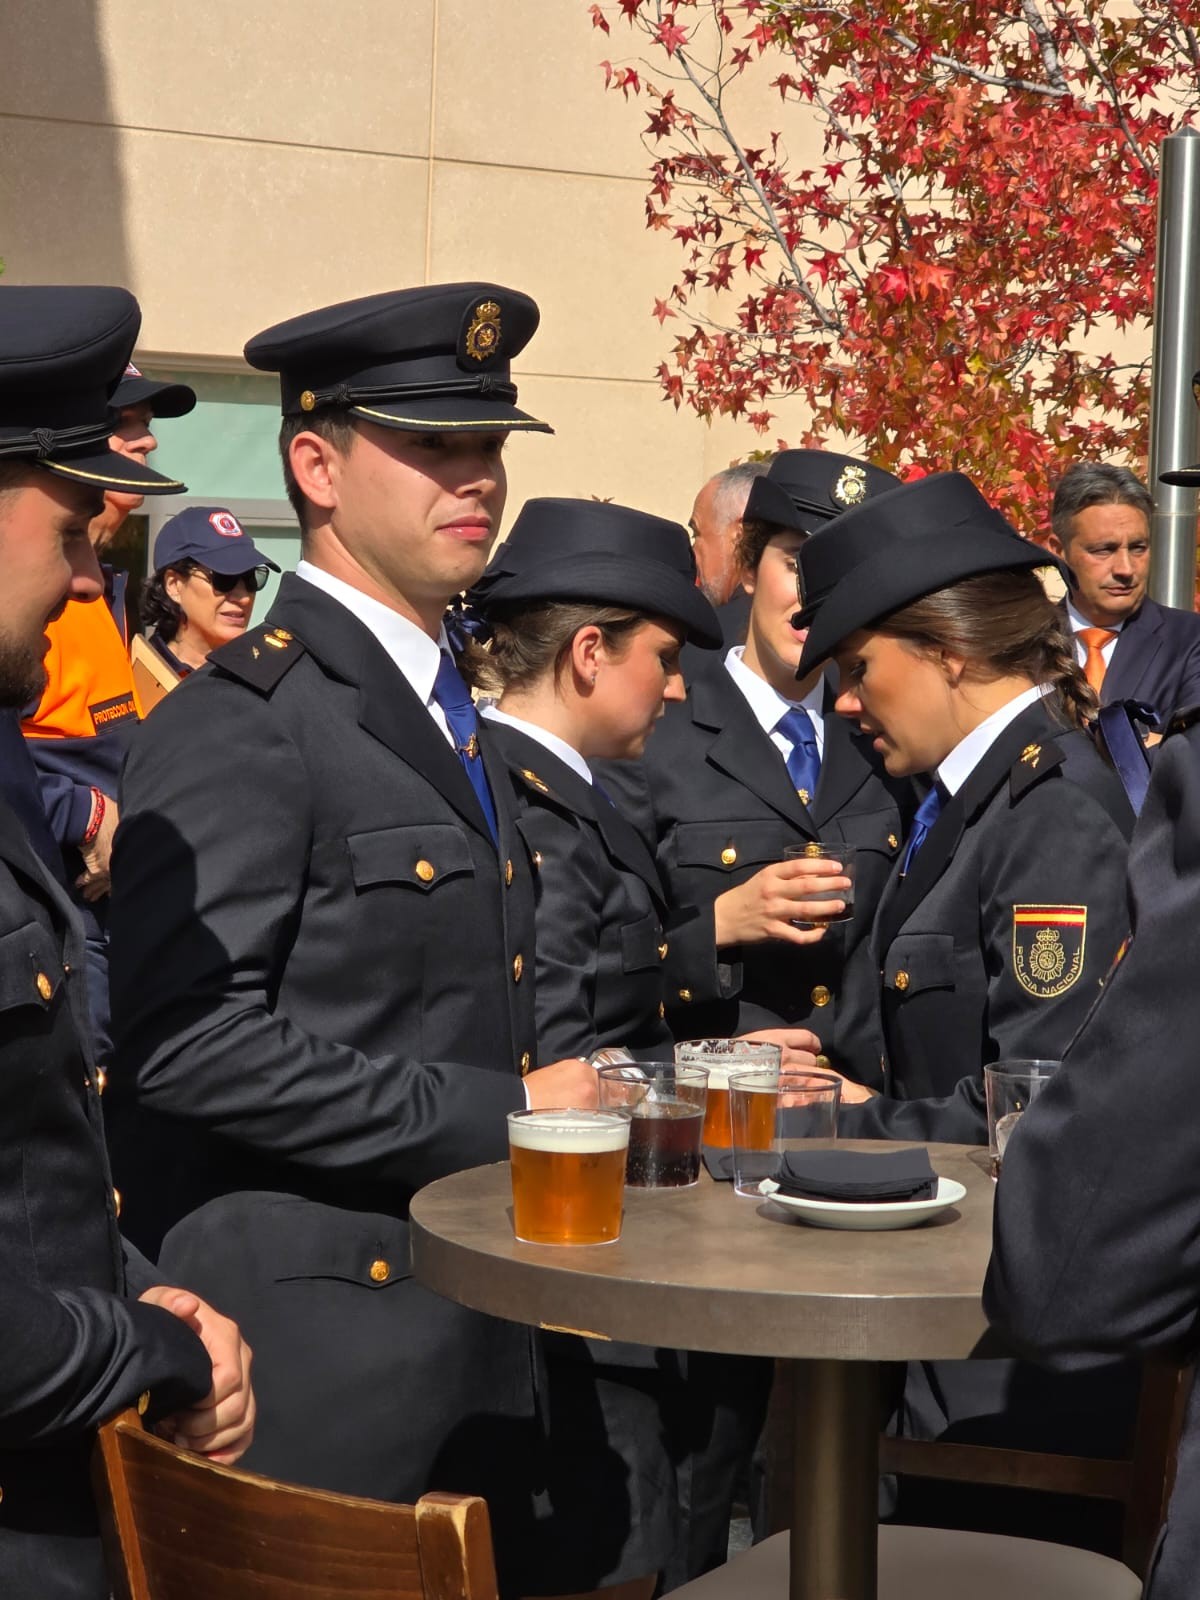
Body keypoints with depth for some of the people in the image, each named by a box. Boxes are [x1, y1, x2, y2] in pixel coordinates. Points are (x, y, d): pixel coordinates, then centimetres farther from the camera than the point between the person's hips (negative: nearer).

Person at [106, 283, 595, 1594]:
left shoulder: (440, 711, 17)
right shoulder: (240, 724, -13)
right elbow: (192, 1038, -24)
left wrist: (556, 1095, 10)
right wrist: (495, 1113, -19)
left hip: (474, 1351, 9)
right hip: (319, 1359, -9)